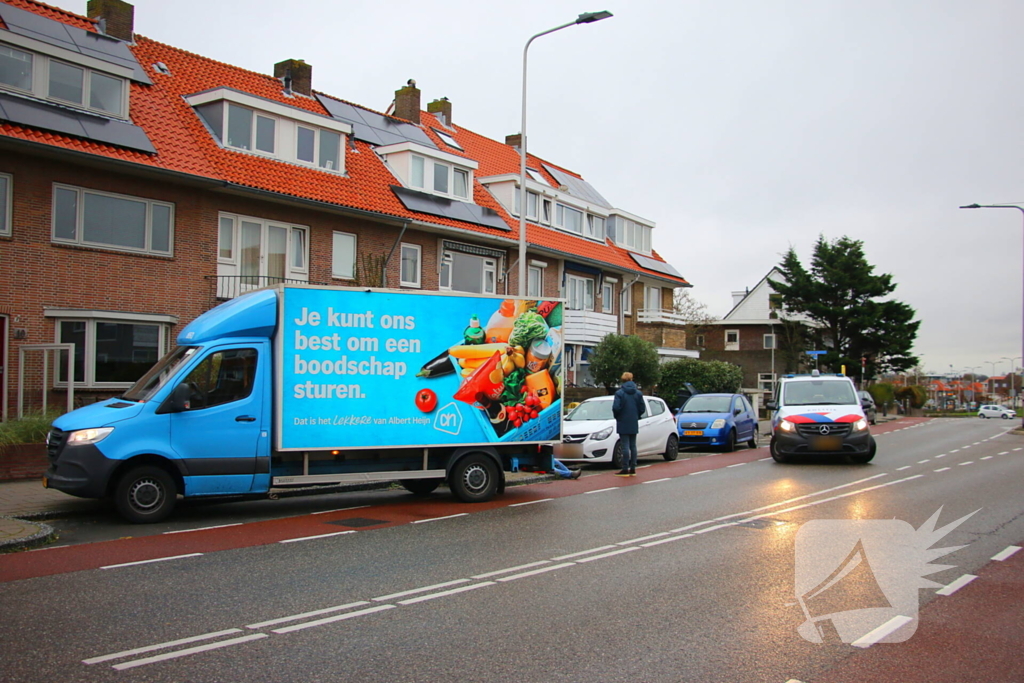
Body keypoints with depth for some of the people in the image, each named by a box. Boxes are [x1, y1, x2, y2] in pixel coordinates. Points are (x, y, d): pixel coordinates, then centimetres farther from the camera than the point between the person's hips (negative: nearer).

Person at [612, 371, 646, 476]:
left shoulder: (619, 393, -11)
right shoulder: (638, 393, 4)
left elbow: (616, 408, -17)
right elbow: (642, 408, 2)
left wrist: (617, 416, 2)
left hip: (623, 424, -4)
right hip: (634, 424, 4)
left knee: (625, 446, -4)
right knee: (633, 446, 10)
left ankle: (625, 469, -3)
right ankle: (632, 469, 12)